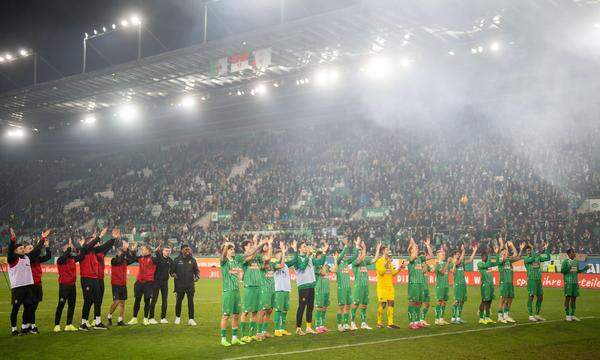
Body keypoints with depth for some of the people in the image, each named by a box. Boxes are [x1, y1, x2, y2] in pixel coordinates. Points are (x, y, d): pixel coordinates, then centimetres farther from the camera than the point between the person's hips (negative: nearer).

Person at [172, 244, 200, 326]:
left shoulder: (192, 260, 6)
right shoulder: (177, 260, 4)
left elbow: (196, 270, 12)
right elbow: (172, 269, 9)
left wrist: (197, 276, -6)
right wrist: (173, 274, -12)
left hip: (190, 285, 0)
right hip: (179, 285, 0)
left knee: (190, 302, -3)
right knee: (178, 301, 8)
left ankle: (191, 319, 1)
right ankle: (178, 317, 27)